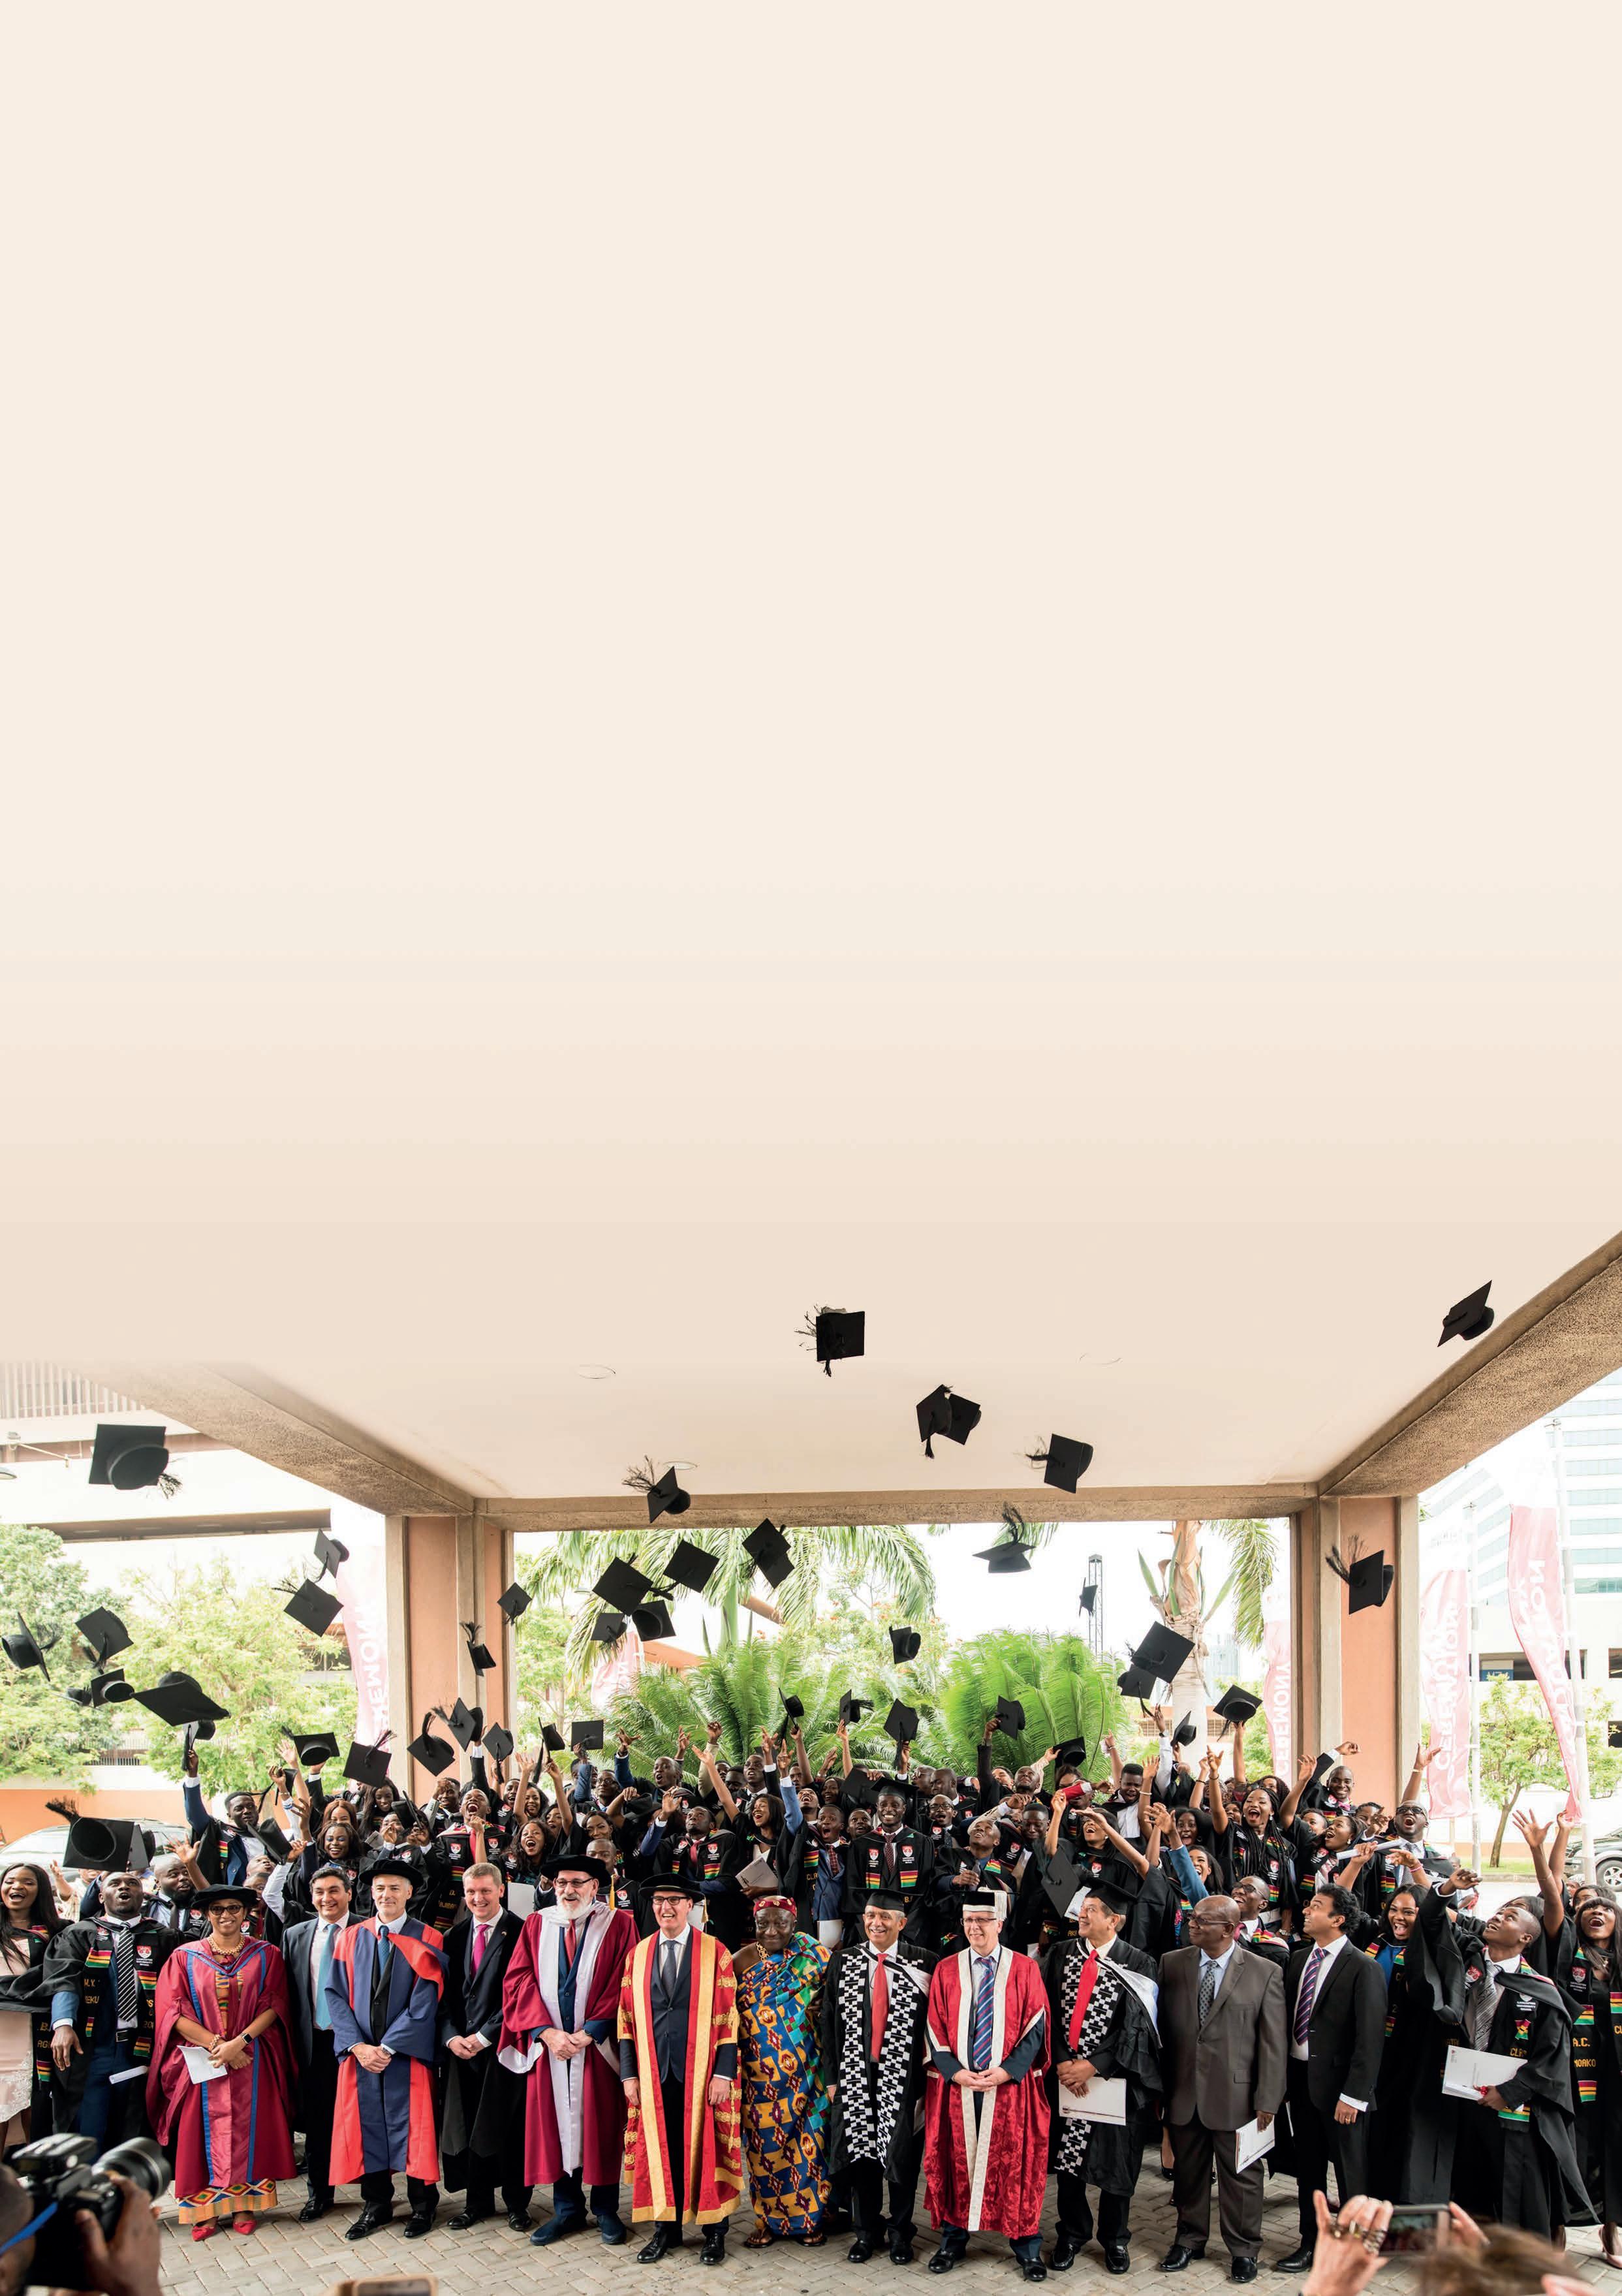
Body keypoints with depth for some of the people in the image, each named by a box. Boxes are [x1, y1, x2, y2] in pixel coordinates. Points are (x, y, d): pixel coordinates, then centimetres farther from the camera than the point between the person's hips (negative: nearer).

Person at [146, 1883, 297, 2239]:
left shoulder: (266, 1956, 6)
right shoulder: (184, 1957, 4)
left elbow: (273, 2007, -1)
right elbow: (174, 2012, -3)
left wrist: (240, 2042, -15)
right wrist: (216, 2044, -13)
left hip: (252, 2060, 0)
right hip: (200, 2061, 0)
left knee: (247, 2130, 0)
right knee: (204, 2131, -1)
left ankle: (245, 2205, 9)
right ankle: (206, 2209, 6)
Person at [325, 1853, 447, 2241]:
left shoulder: (427, 1941, -3)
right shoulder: (350, 1938, 6)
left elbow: (425, 2001, -8)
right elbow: (336, 1994, 1)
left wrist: (388, 2047, -14)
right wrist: (358, 2045, -11)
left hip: (407, 2053, -3)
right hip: (360, 2053, 3)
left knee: (413, 2125, 2)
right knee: (366, 2124, 5)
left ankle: (422, 2204, 16)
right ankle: (376, 2205, 19)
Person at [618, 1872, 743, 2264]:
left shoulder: (715, 1953, -2)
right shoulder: (638, 1956, 7)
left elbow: (727, 2016, -5)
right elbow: (627, 2018, 7)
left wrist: (723, 2072, -11)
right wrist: (629, 2073, 1)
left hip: (701, 2071, -3)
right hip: (654, 2071, 3)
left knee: (705, 2147, 3)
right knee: (660, 2148, 6)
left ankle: (714, 2231, 15)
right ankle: (665, 2228, 19)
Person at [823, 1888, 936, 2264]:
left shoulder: (923, 1964, -4)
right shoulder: (843, 1962, 3)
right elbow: (829, 2022, 5)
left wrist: (927, 2077, -8)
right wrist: (832, 2077, 1)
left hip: (904, 2078, -2)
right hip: (855, 2077, 2)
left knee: (902, 2157, 6)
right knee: (861, 2153, 9)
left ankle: (900, 2232, 23)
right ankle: (865, 2232, 25)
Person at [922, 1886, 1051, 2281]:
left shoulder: (1025, 1970, 1)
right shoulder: (946, 1971, 5)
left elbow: (1035, 2028, -3)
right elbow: (935, 2031, 3)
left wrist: (1007, 2071, -14)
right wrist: (956, 2072, -11)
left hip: (1011, 2084, -1)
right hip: (957, 2085, 2)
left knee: (1017, 2163, 1)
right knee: (957, 2159, 5)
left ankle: (1027, 2246, 11)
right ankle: (953, 2240, 17)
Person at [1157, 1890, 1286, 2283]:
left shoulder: (1264, 1973, -6)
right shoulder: (1172, 1964, 1)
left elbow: (1273, 2043, -5)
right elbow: (1160, 2027, 4)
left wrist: (1267, 2100, -8)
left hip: (1236, 2095, -3)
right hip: (1183, 2090, 3)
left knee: (1241, 2173, 8)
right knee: (1187, 2170, 15)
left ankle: (1243, 2248, 26)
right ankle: (1190, 2239, 34)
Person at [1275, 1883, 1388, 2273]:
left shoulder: (1363, 1969, -13)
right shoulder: (1298, 1960, 7)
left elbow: (1369, 2038, -16)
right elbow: (1287, 2018, 8)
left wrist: (1353, 2095, -19)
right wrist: (1283, 2076, 2)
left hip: (1338, 2082, -6)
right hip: (1300, 2076, 6)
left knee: (1350, 2171, 7)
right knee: (1308, 2167, 17)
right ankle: (1310, 2243, 31)